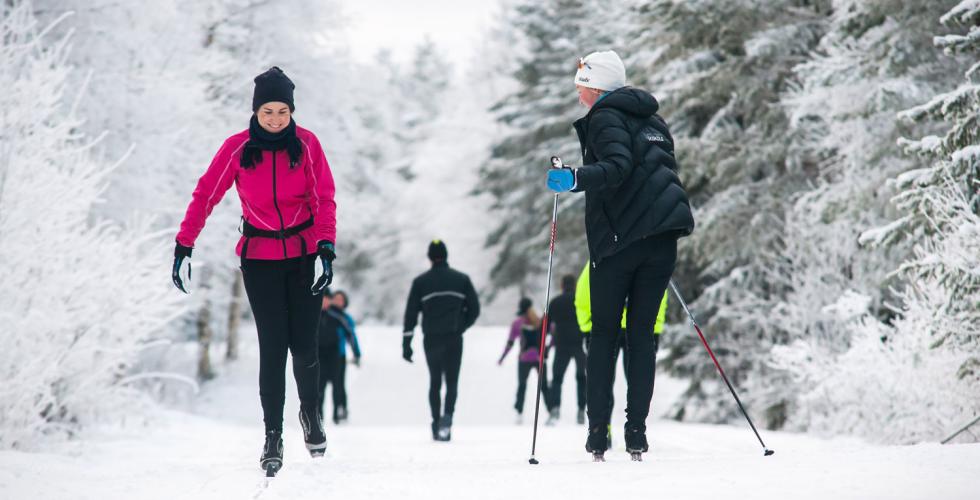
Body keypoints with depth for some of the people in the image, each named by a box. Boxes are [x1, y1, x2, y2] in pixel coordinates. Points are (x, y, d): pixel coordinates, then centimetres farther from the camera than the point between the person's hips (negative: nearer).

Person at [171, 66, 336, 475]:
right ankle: (273, 435, 4)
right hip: (259, 258, 0)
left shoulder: (306, 144, -5)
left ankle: (310, 411, 26)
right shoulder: (237, 148, -5)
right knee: (272, 347, -6)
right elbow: (205, 195, 0)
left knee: (304, 345, -2)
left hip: (304, 254, 0)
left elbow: (324, 199, -6)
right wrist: (183, 246, -5)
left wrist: (326, 249, -19)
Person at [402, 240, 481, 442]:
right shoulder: (461, 279, 2)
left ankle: (436, 424, 8)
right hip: (454, 339, 0)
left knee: (435, 382, 13)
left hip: (431, 340, 0)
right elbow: (474, 309, 1)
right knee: (452, 381, 4)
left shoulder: (420, 282, 1)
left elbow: (410, 314, -1)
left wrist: (406, 344, 2)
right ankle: (447, 416, -21)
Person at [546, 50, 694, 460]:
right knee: (641, 334, 7)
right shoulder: (652, 120, 20)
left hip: (618, 240, -6)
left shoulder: (605, 117, -3)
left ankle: (598, 431, -1)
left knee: (603, 334, 4)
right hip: (663, 240, 6)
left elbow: (618, 166, -20)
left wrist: (575, 179, -30)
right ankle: (637, 433, 0)